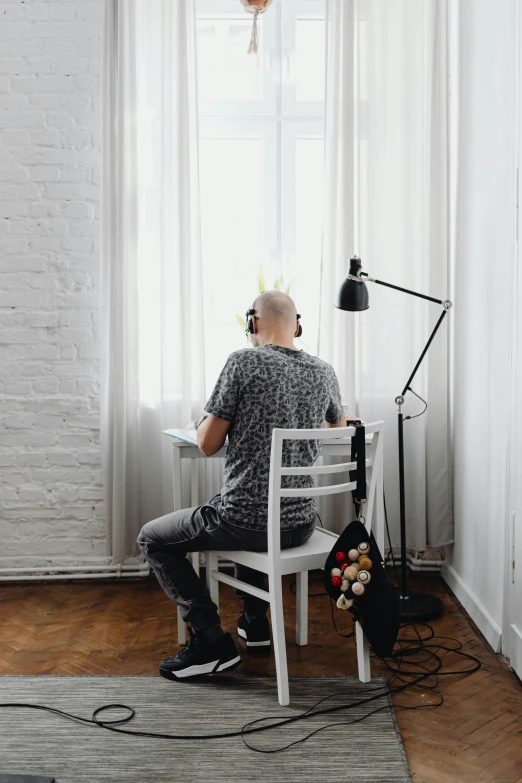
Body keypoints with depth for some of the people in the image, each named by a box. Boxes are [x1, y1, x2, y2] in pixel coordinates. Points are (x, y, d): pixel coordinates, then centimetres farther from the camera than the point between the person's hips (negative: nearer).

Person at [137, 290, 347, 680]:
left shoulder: (244, 362, -14)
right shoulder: (324, 371, 3)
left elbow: (208, 444, -10)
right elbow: (339, 426, 23)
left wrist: (207, 420, 11)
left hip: (247, 524, -6)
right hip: (301, 524, 7)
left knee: (153, 538, 15)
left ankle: (211, 641, 6)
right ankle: (254, 621, 39)